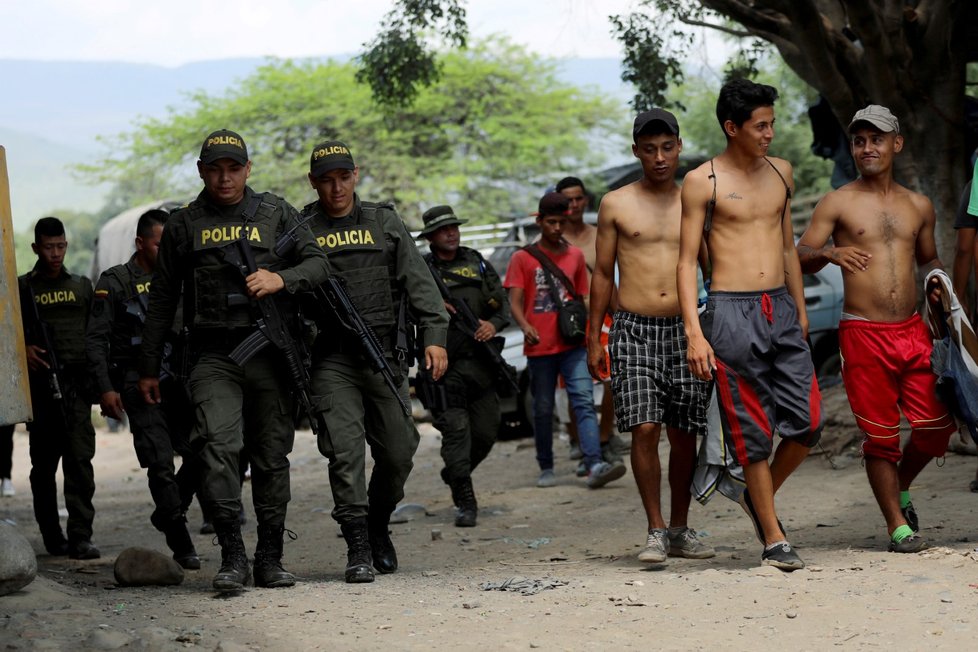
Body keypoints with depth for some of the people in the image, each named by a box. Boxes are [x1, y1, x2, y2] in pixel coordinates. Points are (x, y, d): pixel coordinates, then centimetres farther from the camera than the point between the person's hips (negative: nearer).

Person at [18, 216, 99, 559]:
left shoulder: (83, 286, 15)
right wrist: (23, 350, -11)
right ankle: (52, 536, 15)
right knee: (44, 463, 6)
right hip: (40, 382, 0)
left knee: (80, 457, -11)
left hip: (76, 380, 0)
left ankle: (80, 536, -14)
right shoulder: (22, 288, 8)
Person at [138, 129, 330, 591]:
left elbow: (318, 263, 6)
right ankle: (232, 556, -17)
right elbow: (161, 301, 15)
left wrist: (281, 279, -15)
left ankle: (270, 558, 13)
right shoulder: (183, 225, 12)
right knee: (217, 447, -19)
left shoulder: (275, 213, 11)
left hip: (269, 349, 1)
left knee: (272, 453, 4)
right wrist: (149, 368, 13)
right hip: (213, 355, -1)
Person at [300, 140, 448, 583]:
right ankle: (358, 549, -9)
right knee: (345, 451, -12)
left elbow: (418, 281, 7)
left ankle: (378, 526, 28)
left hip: (384, 354, 2)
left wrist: (434, 335, -5)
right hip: (331, 360, -2)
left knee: (398, 452, 3)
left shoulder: (384, 223, 11)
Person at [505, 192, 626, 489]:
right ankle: (546, 468, 18)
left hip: (573, 344, 1)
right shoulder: (522, 258, 3)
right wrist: (525, 326, -23)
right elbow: (515, 302, -4)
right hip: (540, 347, -1)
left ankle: (595, 466, -23)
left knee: (584, 401, -12)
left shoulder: (575, 255, 12)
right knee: (543, 409, 6)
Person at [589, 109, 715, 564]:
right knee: (645, 429, -13)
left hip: (683, 330, 2)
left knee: (684, 435, 5)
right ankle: (655, 530, -4)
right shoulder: (616, 205, 5)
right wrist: (593, 338, 6)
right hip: (633, 330, -2)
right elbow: (603, 274, 9)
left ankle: (680, 529, 19)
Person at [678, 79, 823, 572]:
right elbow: (686, 262, -4)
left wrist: (800, 309, 22)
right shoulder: (702, 182, -4)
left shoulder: (780, 172, 13)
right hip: (732, 312, -5)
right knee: (753, 431, -1)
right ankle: (774, 540, 8)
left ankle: (759, 498, 23)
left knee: (808, 421, -2)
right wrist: (694, 333, -12)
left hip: (781, 309, 5)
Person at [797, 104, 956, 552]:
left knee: (936, 424, -1)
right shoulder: (837, 204, 2)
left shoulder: (919, 206, 14)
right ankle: (897, 525, 11)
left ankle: (900, 489, 28)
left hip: (913, 331, 4)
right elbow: (799, 258, -2)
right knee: (879, 435, -1)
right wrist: (830, 253, -22)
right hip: (864, 334, -4)